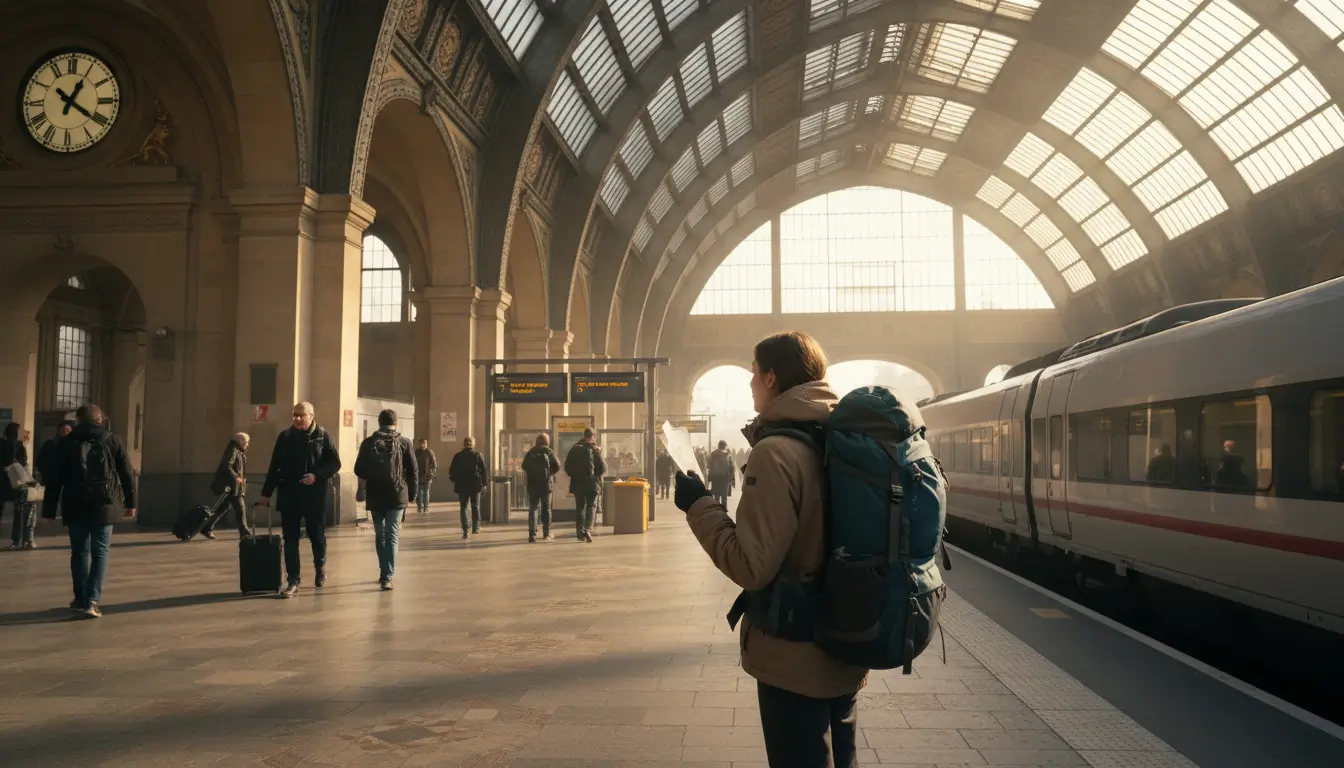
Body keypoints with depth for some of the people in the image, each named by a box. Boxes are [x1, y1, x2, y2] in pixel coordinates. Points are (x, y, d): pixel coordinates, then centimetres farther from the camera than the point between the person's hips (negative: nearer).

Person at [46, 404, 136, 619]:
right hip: (103, 505, -1)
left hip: (74, 506, 1)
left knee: (79, 552, 14)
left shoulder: (66, 443, 6)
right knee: (100, 553, 2)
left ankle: (81, 599, 19)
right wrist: (130, 502, 11)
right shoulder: (113, 440, 6)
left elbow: (55, 478, 5)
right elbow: (126, 474, 4)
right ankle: (91, 601, -9)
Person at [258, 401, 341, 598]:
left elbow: (335, 463, -3)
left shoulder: (322, 436, -2)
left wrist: (317, 475, -18)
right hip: (289, 494, 2)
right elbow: (274, 467, 8)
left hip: (315, 495, -2)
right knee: (290, 539, 1)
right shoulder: (284, 437, 4)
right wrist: (266, 493, 7)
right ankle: (292, 581, 5)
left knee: (317, 535, 8)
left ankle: (320, 566, 36)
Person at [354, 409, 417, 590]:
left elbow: (359, 470, 3)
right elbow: (413, 470, -2)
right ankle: (387, 576, -12)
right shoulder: (404, 443, -1)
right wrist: (412, 492, 12)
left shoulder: (368, 443, 1)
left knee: (380, 535, 15)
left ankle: (385, 573, 22)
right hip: (397, 495, -2)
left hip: (375, 496, 2)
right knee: (392, 535, -1)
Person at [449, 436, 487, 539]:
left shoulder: (458, 456, 0)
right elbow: (483, 470, -5)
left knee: (463, 507, 3)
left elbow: (452, 470, 1)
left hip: (462, 485, 0)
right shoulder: (478, 455, -3)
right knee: (475, 506, 13)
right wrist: (483, 483, 2)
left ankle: (465, 530, -8)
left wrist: (455, 480, 15)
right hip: (475, 485, 0)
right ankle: (475, 528, 19)